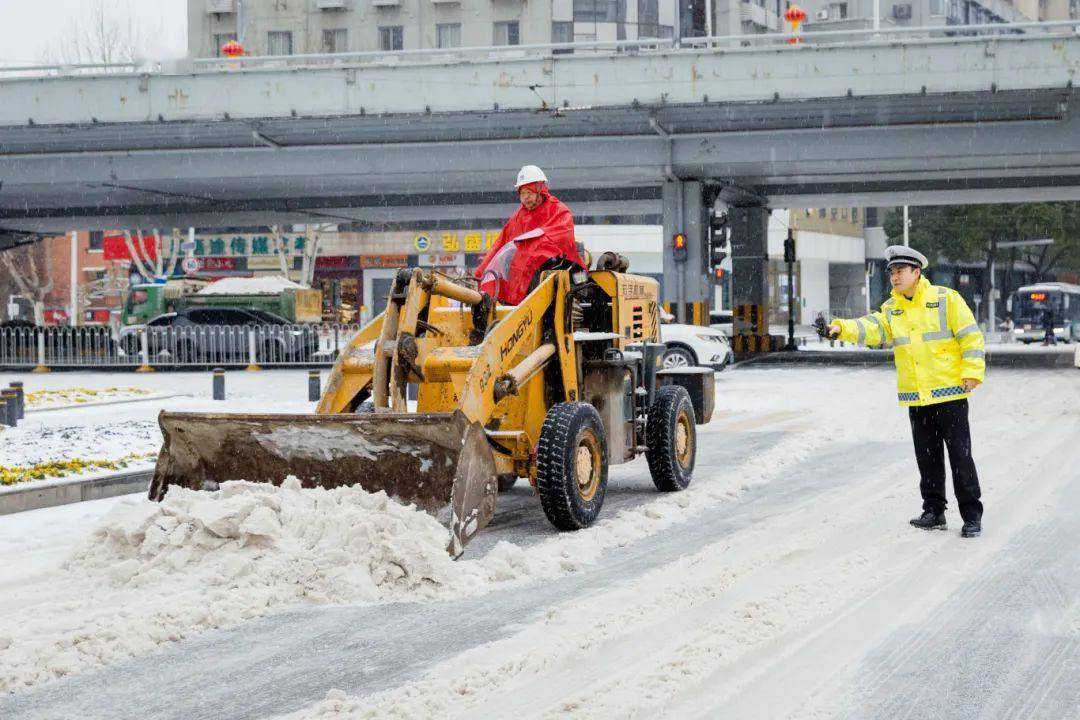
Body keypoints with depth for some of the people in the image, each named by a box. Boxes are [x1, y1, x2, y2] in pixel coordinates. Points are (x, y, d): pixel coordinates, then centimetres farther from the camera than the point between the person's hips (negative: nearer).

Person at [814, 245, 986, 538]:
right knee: (927, 458, 10)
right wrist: (839, 329, -25)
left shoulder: (946, 299, -4)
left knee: (960, 456, -3)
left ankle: (972, 516, 2)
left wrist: (972, 373, -14)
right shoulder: (891, 309, 9)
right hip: (916, 399, 5)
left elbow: (971, 337, -6)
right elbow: (870, 329, -8)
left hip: (950, 394, -5)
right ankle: (934, 512, 20)